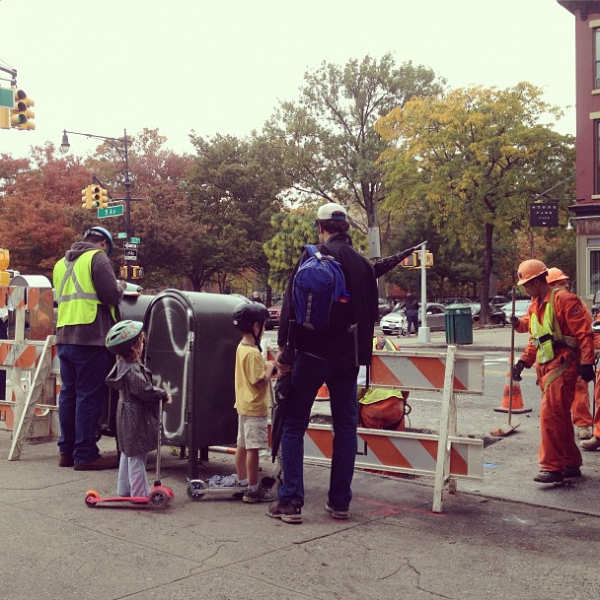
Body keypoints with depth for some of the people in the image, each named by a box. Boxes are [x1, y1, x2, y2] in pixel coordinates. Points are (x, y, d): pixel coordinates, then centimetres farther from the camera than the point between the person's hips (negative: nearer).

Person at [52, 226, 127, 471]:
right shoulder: (97, 258, -5)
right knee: (89, 397, -4)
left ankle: (67, 451, 19)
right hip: (91, 339, -8)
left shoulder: (62, 263, 18)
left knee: (68, 394, 13)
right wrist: (120, 287, 9)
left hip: (64, 338, 8)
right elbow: (112, 296, -13)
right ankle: (85, 455, -1)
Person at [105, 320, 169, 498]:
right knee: (137, 456, -4)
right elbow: (145, 391, -28)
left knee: (127, 453, 19)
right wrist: (162, 394, -10)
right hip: (136, 418, -11)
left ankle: (124, 489, 29)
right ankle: (139, 493, 2)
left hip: (127, 415, 11)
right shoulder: (132, 370, -24)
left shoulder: (122, 365, 8)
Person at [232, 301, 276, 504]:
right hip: (255, 407, -10)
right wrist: (269, 367, -8)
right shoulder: (253, 353, -21)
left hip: (243, 404, 10)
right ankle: (253, 490, 2)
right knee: (253, 447, -4)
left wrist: (264, 365, 8)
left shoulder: (241, 348, 9)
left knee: (243, 444, 16)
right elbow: (260, 382, -22)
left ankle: (242, 482, 27)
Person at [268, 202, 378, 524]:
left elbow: (291, 304, -11)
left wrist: (282, 347, -8)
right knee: (345, 427, 11)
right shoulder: (363, 263, 10)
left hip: (312, 354, -4)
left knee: (294, 425, 3)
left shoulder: (312, 256, -5)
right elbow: (371, 313, 15)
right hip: (349, 357, 5)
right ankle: (340, 502, 16)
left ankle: (290, 501, 1)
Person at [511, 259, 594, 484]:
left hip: (562, 366, -9)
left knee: (550, 415, -13)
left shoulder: (563, 299, -11)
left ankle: (552, 467, -8)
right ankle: (571, 464, 23)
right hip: (545, 368, 9)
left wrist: (586, 363, -18)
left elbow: (583, 332, -14)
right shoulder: (534, 306, 16)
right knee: (560, 418, 14)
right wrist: (524, 360, 10)